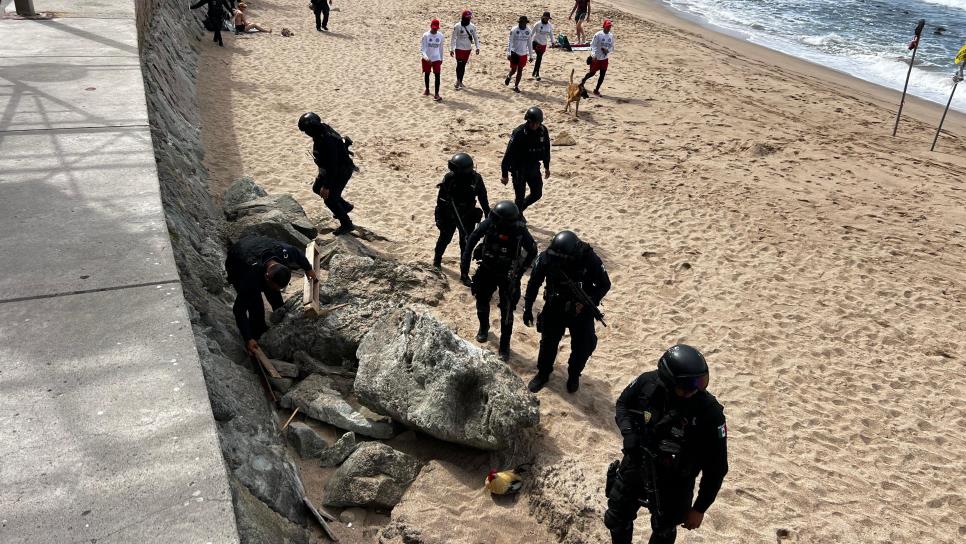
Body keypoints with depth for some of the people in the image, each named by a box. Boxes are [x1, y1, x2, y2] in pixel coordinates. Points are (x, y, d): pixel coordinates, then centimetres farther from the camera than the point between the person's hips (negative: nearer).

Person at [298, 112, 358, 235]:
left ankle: (346, 225, 18)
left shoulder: (327, 142, -37)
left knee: (329, 198, -1)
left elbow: (332, 167, -32)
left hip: (342, 171, -10)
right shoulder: (322, 128, -8)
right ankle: (346, 206, 38)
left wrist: (326, 186, -24)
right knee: (317, 188, 22)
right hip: (329, 167, 10)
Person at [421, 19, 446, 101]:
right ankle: (427, 89, 35)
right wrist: (426, 57, -33)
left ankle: (436, 94, -12)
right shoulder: (426, 35, -13)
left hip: (436, 58, 1)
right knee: (426, 74, 14)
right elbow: (422, 49, -17)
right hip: (427, 59, -1)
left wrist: (441, 58, 15)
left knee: (437, 75, -11)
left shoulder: (441, 36, -3)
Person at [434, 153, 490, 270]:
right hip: (449, 216, 0)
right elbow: (441, 199, -10)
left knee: (466, 243, 6)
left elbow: (483, 199, -2)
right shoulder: (449, 178, -20)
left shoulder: (476, 179, -17)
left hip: (468, 217, 0)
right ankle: (437, 261, 40)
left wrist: (488, 215, 4)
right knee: (444, 239, 17)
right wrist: (439, 217, -8)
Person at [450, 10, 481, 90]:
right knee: (459, 64, -10)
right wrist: (451, 49, -11)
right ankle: (458, 81, -7)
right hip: (459, 48, -4)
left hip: (468, 49, 4)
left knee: (463, 65, 10)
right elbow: (453, 38, -8)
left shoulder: (472, 26, 2)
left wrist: (477, 47, 3)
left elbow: (475, 37, 10)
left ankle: (460, 81, 18)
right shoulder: (457, 26, -11)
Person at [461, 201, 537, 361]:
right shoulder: (489, 224, -24)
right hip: (487, 270, 3)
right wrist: (464, 267, -13)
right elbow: (472, 240, -12)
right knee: (482, 300, 18)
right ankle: (484, 328, 49)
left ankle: (505, 347, 18)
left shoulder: (519, 231, -27)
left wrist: (519, 271, -11)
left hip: (507, 275, -3)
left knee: (507, 311, 1)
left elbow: (532, 251, -11)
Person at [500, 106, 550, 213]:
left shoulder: (543, 131, -6)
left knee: (537, 194, 14)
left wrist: (547, 167, 18)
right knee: (520, 197, 0)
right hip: (519, 169, -6)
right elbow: (509, 154, -20)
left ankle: (518, 210, 37)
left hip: (534, 168, 6)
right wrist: (505, 174, -18)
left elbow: (546, 149, 10)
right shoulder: (519, 133, -23)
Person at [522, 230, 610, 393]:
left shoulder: (590, 259, -27)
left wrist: (588, 302, -26)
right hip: (554, 307, 1)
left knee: (584, 346, 3)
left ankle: (574, 375, 29)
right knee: (548, 342, 8)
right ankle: (543, 373, 31)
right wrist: (527, 308, -3)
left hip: (581, 309, -1)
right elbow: (534, 283, -7)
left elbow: (605, 284, -13)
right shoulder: (546, 258, -23)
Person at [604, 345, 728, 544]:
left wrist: (700, 509, -10)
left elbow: (716, 467, -18)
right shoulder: (647, 383, -23)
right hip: (634, 466, 3)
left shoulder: (709, 414, -32)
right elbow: (623, 404, 0)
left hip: (672, 485, -3)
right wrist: (628, 431, -20)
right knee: (616, 520, 24)